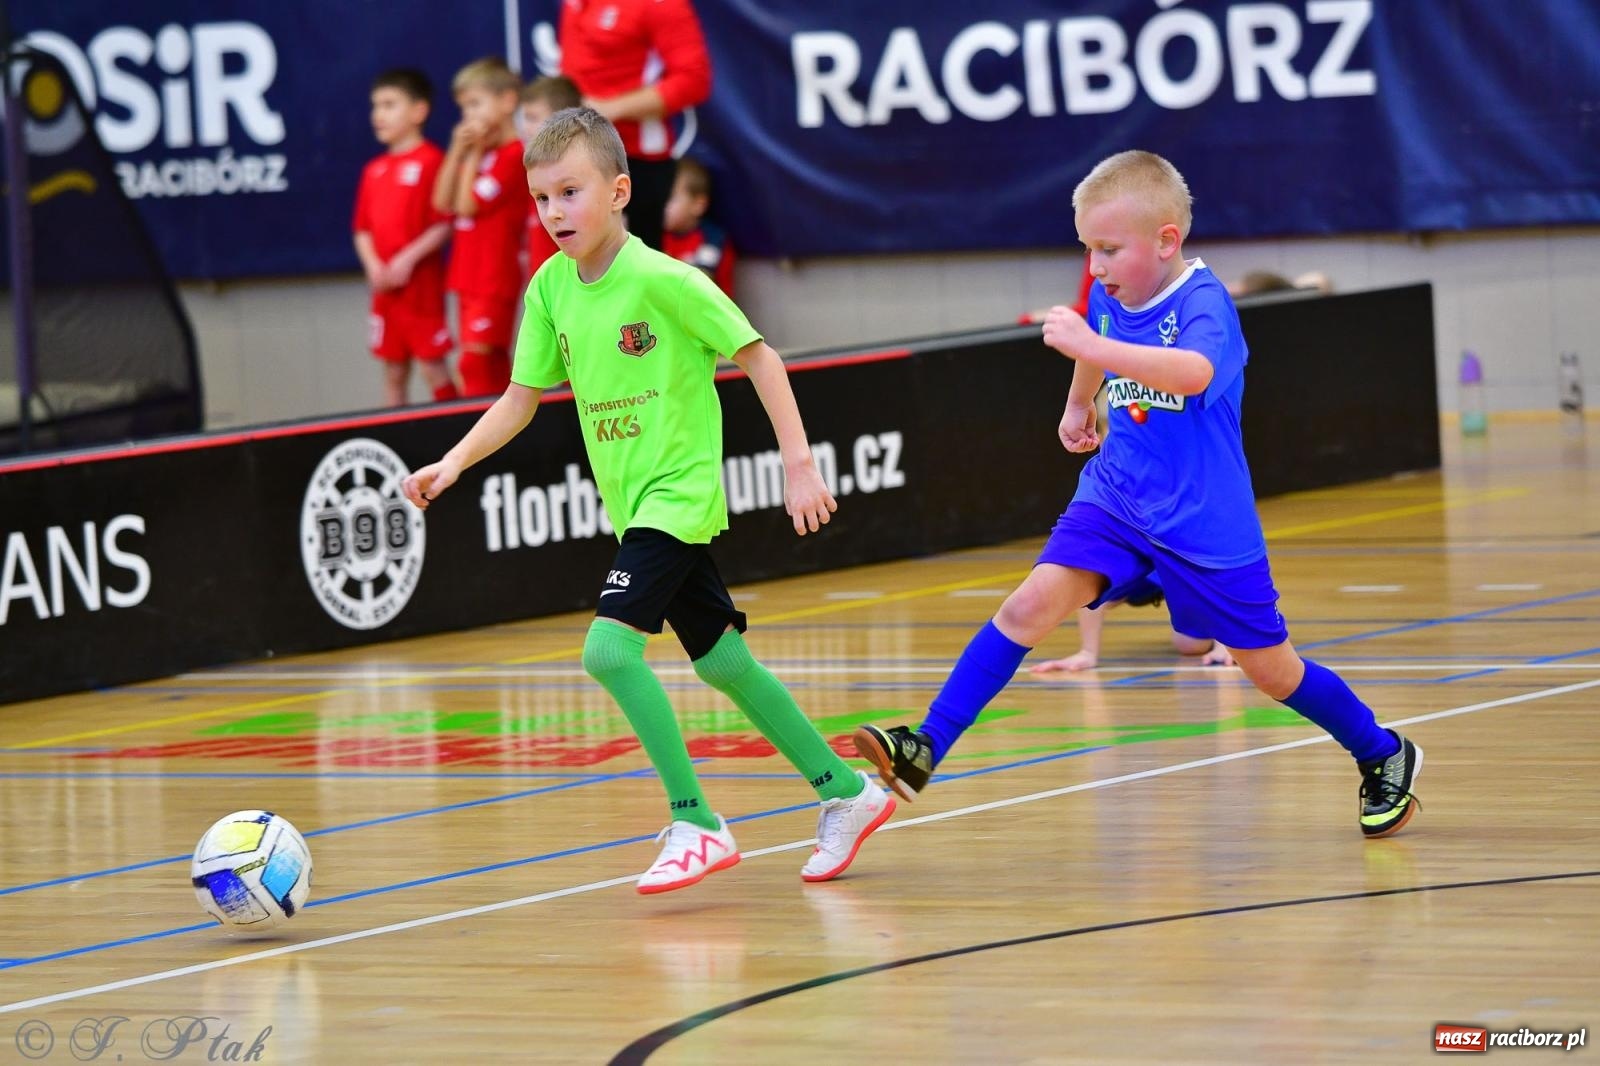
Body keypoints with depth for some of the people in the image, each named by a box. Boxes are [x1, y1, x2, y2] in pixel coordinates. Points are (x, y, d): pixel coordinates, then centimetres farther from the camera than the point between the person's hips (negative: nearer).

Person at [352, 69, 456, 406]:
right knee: (394, 371, 11)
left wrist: (408, 260, -17)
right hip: (384, 288, 7)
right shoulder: (374, 170, 12)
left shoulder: (430, 161, -9)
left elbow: (444, 225, -12)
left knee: (432, 366, -6)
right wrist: (373, 265, -3)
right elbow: (362, 229, 14)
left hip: (421, 283, -7)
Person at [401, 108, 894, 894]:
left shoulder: (664, 280, -17)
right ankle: (845, 791, 27)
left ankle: (695, 823, -14)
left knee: (610, 646, -21)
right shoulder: (550, 289, 2)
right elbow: (523, 396, 10)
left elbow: (757, 357, -11)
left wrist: (799, 465, -12)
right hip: (631, 504, 7)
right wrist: (453, 463, -2)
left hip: (678, 495, -7)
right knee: (722, 663, 13)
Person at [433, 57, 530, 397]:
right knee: (492, 366, 10)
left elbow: (468, 204, -17)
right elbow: (443, 203, 8)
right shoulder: (479, 151, 15)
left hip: (495, 279, -10)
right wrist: (458, 151, 1)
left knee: (475, 360, -15)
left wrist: (473, 155, -8)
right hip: (469, 278, 10)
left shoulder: (514, 154, -14)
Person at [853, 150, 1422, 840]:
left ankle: (1384, 757, 32)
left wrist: (1094, 347, -50)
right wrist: (1079, 404, 37)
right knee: (1032, 603, -18)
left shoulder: (1204, 303, -21)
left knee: (1272, 671, 7)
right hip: (1113, 499, 5)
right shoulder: (1107, 300, 0)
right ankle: (926, 750, -23)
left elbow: (1192, 373, -44)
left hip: (1205, 522, -5)